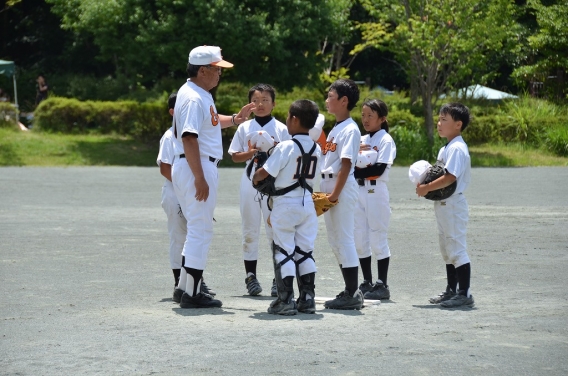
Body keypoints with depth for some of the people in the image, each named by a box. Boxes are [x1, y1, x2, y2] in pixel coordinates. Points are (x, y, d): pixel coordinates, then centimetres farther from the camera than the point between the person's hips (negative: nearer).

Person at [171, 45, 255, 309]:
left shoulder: (203, 95, 15)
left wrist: (235, 119, 17)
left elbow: (211, 121, 34)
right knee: (201, 230, -7)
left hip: (202, 167, 11)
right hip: (197, 168, -11)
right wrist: (200, 178, -26)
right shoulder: (193, 98, -17)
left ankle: (185, 287, 21)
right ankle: (191, 294, -5)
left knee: (197, 229, 16)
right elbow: (189, 139, -24)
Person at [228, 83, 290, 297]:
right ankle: (250, 275, 11)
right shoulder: (244, 127, 7)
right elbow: (235, 156, 6)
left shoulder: (281, 129, 4)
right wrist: (252, 152, -11)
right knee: (250, 230, 5)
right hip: (250, 181, 2)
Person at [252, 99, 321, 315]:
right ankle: (307, 298, 9)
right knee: (305, 251, 12)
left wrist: (255, 179, 7)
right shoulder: (316, 149, 2)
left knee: (284, 252, 0)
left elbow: (263, 173, -15)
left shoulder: (285, 147, -16)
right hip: (307, 204, 5)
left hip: (285, 205, -5)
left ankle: (286, 300, -4)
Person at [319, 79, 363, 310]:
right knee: (335, 240, 13)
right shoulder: (335, 128, 16)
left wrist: (335, 194, -21)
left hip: (343, 187, -10)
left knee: (344, 239, -8)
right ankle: (351, 291, 19)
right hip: (328, 186, 10)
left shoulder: (350, 130, -13)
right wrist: (327, 191, 12)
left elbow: (346, 165, -18)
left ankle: (352, 295, -5)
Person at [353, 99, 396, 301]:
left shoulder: (385, 140, -5)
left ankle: (382, 286, 1)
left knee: (378, 238, -3)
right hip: (358, 191, 7)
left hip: (376, 192, -7)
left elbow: (379, 169, -15)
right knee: (360, 239, 8)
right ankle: (367, 283, 15)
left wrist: (355, 172, -17)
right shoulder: (361, 140, 14)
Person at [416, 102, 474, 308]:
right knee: (447, 249, 17)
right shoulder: (445, 149, 15)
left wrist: (427, 188, -19)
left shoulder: (457, 149, -18)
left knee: (456, 248, -8)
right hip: (443, 204, 11)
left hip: (453, 204, -11)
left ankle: (464, 293, -6)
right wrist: (425, 186, 4)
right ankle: (451, 290, 26)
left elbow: (450, 177, -25)